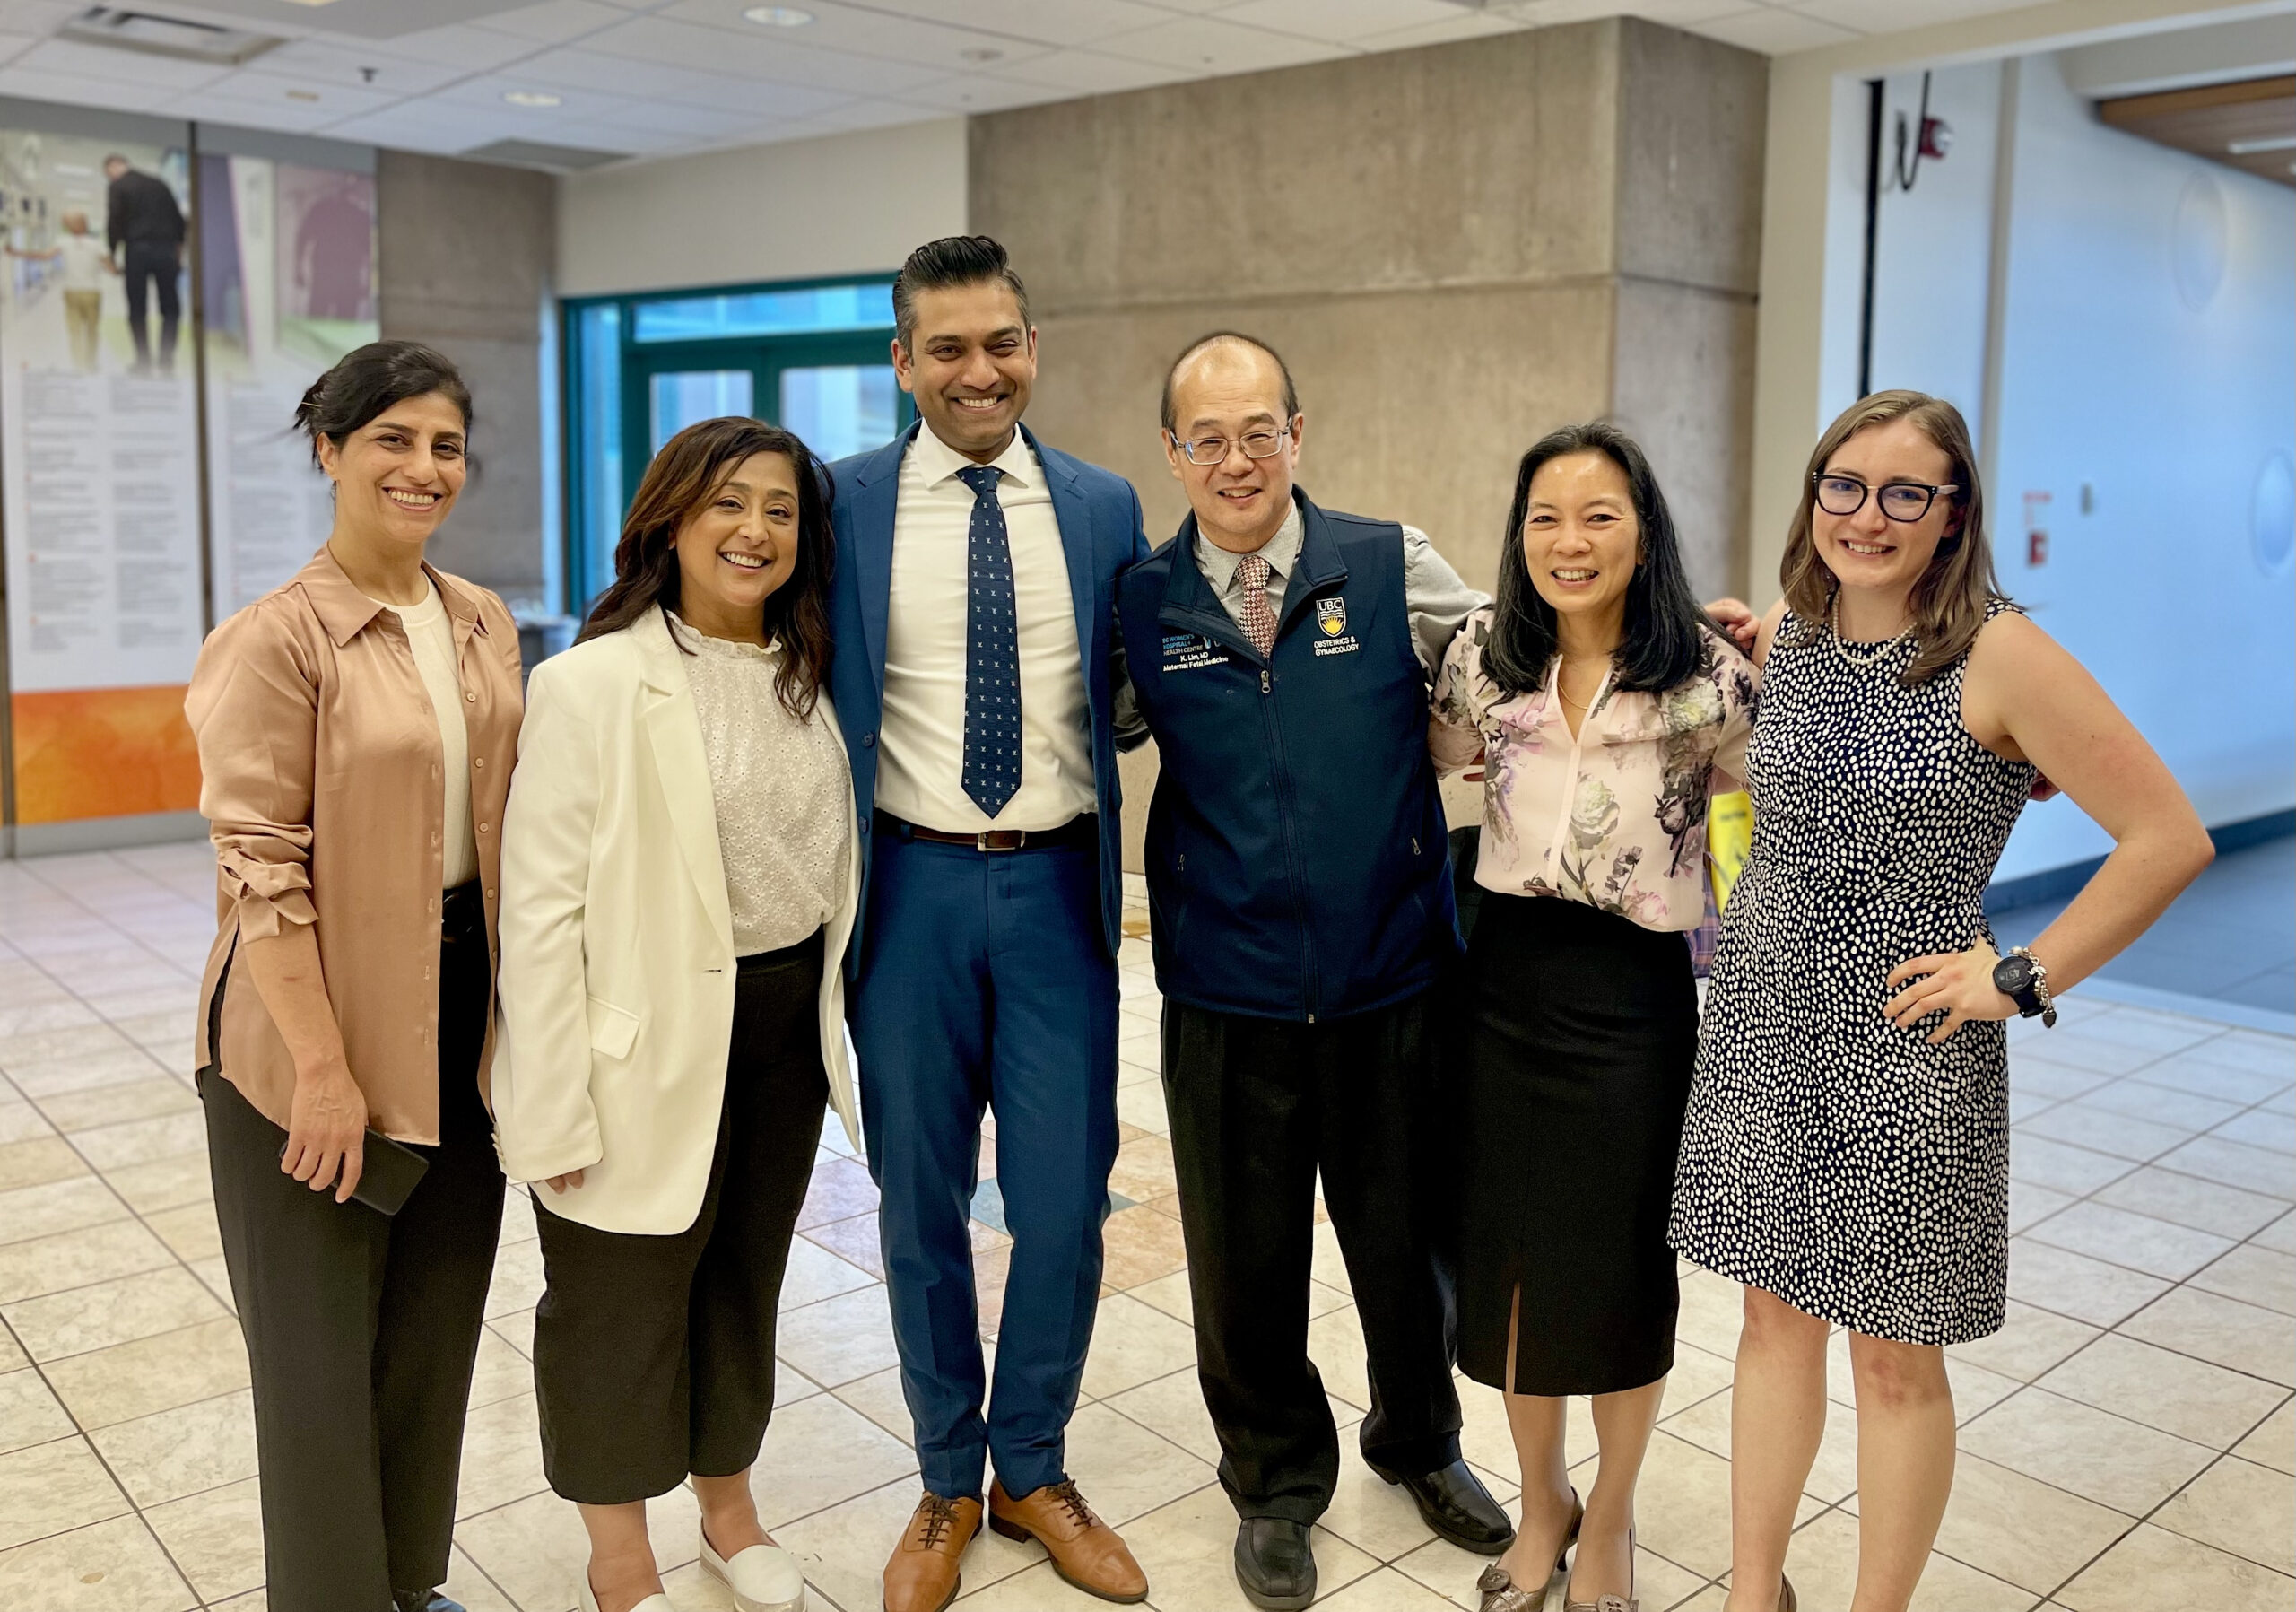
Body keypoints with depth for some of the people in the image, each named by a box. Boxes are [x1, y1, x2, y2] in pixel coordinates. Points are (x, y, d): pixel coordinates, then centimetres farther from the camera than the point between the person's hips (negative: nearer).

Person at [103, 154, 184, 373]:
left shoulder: (118, 187, 2)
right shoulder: (158, 182, 14)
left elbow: (114, 223, -5)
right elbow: (178, 217, 12)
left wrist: (111, 255, 3)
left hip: (137, 250, -3)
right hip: (165, 250, 3)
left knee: (137, 310, 5)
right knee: (170, 308, 6)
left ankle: (143, 361, 2)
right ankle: (166, 360, -5)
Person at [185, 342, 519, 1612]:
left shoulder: (486, 626, 5)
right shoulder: (279, 637, -13)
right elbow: (261, 865, -15)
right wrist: (323, 1067, -17)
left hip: (462, 1008, 6)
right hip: (320, 1021, -6)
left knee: (437, 1317, 17)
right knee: (324, 1341, 7)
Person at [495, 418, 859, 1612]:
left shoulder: (807, 677, 5)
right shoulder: (593, 683, -14)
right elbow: (540, 907, -15)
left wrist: (841, 1022, 7)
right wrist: (558, 1108, -17)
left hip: (788, 1023, 6)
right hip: (654, 1041, -5)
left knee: (744, 1278, 20)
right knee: (622, 1297, 10)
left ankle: (728, 1510, 41)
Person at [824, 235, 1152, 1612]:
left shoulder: (1105, 507, 4)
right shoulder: (843, 506, -1)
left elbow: (1136, 699, 11)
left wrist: (1088, 727, -7)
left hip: (1059, 889, 1)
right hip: (912, 888, 0)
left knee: (1066, 1204, 6)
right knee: (923, 1208, 12)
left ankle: (1034, 1471, 31)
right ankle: (949, 1485, 33)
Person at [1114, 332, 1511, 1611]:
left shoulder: (1393, 567, -2)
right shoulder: (1142, 603, 1)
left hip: (1391, 978, 0)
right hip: (1228, 995, 0)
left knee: (1407, 1238, 15)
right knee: (1245, 1258, 12)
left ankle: (1419, 1440, 45)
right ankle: (1278, 1480, 38)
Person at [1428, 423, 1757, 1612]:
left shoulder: (1706, 675, -9)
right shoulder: (1483, 656, 1)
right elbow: (1432, 755, 19)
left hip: (1633, 998, -3)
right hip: (1506, 981, 3)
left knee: (1621, 1266, 8)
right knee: (1507, 1254, 12)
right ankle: (1541, 1501, 36)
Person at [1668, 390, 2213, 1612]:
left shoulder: (2001, 657, -14)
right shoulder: (1781, 637, 3)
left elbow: (2168, 838, -13)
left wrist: (2023, 977, -12)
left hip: (1903, 1049, -5)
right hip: (1761, 1023, 5)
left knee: (1893, 1356, 9)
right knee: (1775, 1315, 16)